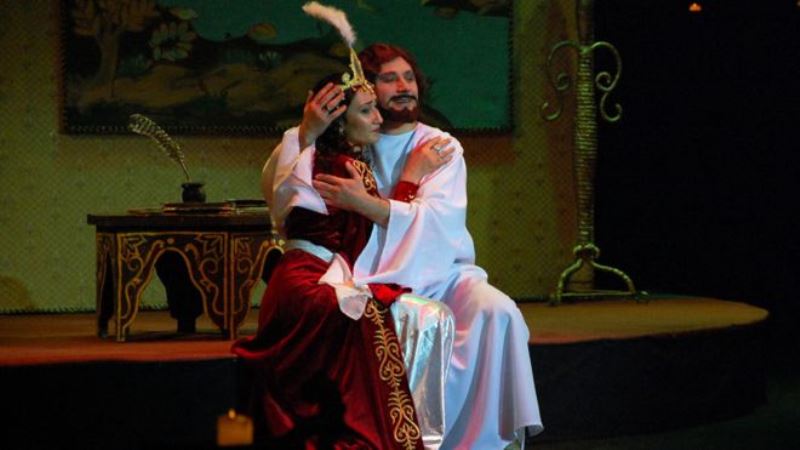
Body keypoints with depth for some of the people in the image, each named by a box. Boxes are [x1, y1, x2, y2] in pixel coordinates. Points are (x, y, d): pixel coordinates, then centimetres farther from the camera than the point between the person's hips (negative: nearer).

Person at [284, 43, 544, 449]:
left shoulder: (442, 148, 8)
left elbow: (437, 219, -11)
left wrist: (363, 203, -24)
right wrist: (306, 133, -21)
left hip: (440, 274, 1)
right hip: (373, 278, -1)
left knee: (498, 313, -26)